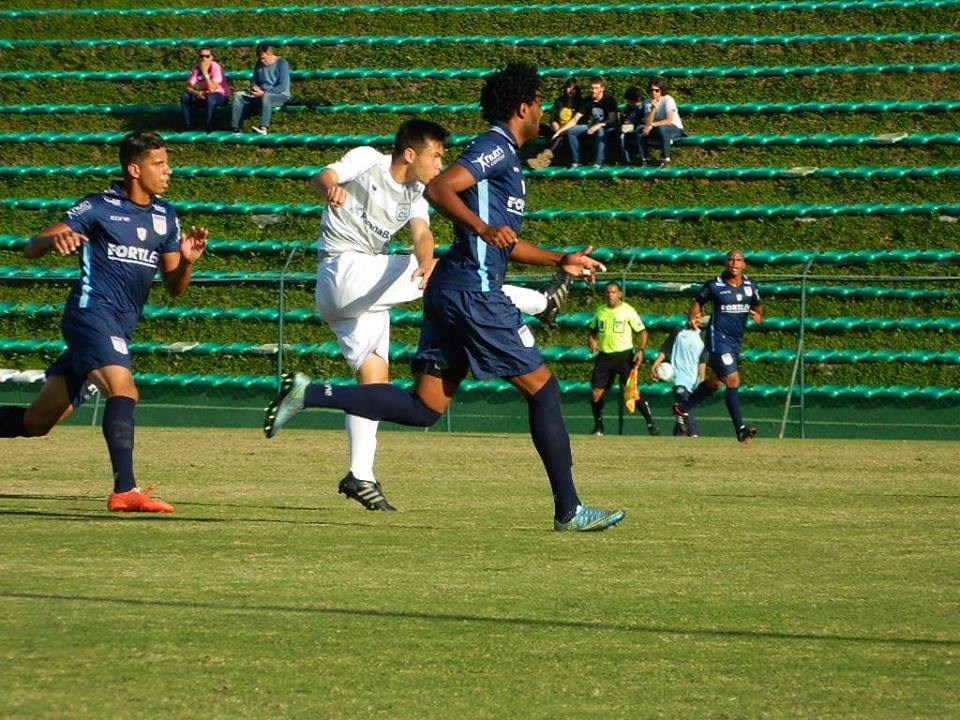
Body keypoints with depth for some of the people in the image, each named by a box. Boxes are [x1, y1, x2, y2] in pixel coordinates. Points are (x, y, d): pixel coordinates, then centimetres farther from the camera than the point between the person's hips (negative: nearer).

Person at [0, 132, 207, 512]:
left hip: (120, 328, 7)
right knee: (123, 391, -28)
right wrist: (54, 239, -27)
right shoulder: (98, 208, -3)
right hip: (91, 312, -7)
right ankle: (125, 491, -33)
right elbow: (31, 249, -4)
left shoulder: (165, 216, 14)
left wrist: (187, 260, -5)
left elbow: (173, 286, 16)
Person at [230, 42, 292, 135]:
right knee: (238, 95, -10)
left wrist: (264, 92, -23)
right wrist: (254, 87, -7)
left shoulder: (282, 64, -11)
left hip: (280, 96, -7)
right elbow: (253, 79, 17)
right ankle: (234, 127, -20)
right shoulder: (259, 63, 8)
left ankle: (263, 127, -53)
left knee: (266, 97, -41)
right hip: (261, 94, 7)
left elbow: (282, 87, -18)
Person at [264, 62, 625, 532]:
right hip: (475, 293, -10)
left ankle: (308, 393, -3)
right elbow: (439, 190, -22)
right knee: (542, 389, -1)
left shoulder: (503, 156, 24)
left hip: (448, 292, 10)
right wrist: (484, 228, -32)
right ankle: (569, 511, 2)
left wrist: (562, 261, 34)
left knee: (425, 408, 4)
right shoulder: (497, 148, -7)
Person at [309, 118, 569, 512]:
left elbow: (421, 233, -6)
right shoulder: (367, 161, -5)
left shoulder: (415, 195, 13)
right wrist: (330, 188, -48)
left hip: (367, 289, 9)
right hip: (343, 269, -9)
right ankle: (540, 302, -5)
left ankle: (361, 476, 2)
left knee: (374, 375, 3)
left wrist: (425, 258, -30)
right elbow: (323, 176, -22)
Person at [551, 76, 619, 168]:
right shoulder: (587, 102, -2)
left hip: (607, 127, -5)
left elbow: (612, 120, -17)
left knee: (600, 131, -42)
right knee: (570, 131, -16)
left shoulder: (609, 99, -13)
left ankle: (598, 163, -42)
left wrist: (597, 126, -34)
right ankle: (575, 162, -14)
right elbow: (575, 119, -5)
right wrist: (560, 130, -18)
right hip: (592, 125, 5)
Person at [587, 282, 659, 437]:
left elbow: (642, 332, -2)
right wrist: (591, 340, 0)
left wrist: (641, 351, -16)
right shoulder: (600, 311, 8)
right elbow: (592, 330, 22)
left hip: (624, 355, -4)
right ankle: (598, 426, 15)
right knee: (595, 392, -1)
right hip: (604, 356, 4)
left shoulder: (628, 311, -5)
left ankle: (651, 424, -10)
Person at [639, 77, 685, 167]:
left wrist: (652, 124, -28)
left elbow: (669, 120, -25)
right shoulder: (647, 103, -2)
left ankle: (665, 158, -22)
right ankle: (645, 158, -2)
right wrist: (653, 108, -26)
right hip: (657, 131, 5)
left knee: (662, 129, -38)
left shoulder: (667, 100, -16)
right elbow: (647, 122, -13)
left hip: (675, 129, -5)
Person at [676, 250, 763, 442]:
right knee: (733, 380, -16)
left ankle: (682, 408, 37)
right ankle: (740, 429, -17)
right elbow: (698, 301, 6)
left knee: (717, 381, 17)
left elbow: (758, 303, 20)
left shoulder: (750, 286, 4)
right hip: (718, 338, -7)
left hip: (736, 340, 7)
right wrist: (693, 317, -12)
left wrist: (758, 314, -2)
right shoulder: (715, 285, -8)